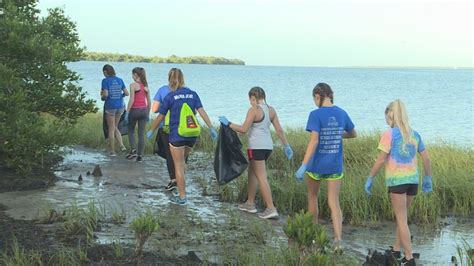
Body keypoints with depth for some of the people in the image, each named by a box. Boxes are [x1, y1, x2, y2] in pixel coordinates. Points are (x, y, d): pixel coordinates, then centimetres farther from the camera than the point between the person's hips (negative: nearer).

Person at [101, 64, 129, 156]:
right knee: (115, 127, 19)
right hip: (120, 106, 5)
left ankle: (112, 151, 12)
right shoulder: (120, 80, 5)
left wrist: (102, 94, 3)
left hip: (110, 106, -5)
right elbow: (126, 93, 3)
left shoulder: (105, 81, -9)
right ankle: (122, 146, 5)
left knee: (111, 129, 5)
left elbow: (105, 94, -18)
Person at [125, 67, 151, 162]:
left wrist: (127, 112, -10)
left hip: (135, 110, -5)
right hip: (144, 110, 5)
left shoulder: (133, 85, -8)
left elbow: (131, 100, -14)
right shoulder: (146, 86, 9)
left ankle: (133, 150, -3)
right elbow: (149, 101, 11)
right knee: (141, 133, 6)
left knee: (131, 131, 14)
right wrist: (148, 113, 19)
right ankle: (140, 155, 7)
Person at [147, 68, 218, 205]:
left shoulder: (170, 96, -7)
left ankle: (182, 197, 8)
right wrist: (211, 128, 2)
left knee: (178, 166, 4)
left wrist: (151, 131, 12)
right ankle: (181, 191, 24)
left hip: (176, 135, -4)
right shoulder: (193, 94, 4)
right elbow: (202, 112, -2)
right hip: (191, 135, 5)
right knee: (181, 162, 21)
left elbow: (160, 117, -1)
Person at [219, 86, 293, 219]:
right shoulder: (271, 110, 8)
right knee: (252, 173, 21)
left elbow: (243, 129, -16)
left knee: (262, 178, -4)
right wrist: (286, 145, 15)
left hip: (257, 147, -8)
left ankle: (271, 209, -6)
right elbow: (279, 130, 9)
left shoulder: (254, 110, -13)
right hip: (268, 146, 8)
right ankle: (250, 203, 28)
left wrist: (228, 123, -7)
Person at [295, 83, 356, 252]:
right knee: (334, 202, 5)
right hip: (335, 166, 4)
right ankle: (338, 240, -9)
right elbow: (353, 134, 16)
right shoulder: (341, 113, 1)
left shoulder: (316, 114, -15)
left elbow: (314, 141, -23)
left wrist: (303, 166, -24)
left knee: (312, 197, 19)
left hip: (317, 165, -3)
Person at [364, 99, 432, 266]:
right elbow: (426, 158, 10)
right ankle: (396, 249, 27)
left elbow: (381, 160, -14)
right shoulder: (414, 134, 7)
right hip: (412, 179, 6)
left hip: (396, 180, -5)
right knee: (402, 216, 20)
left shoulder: (389, 134, -10)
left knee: (402, 220, 1)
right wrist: (428, 179, 21)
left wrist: (370, 179, -6)